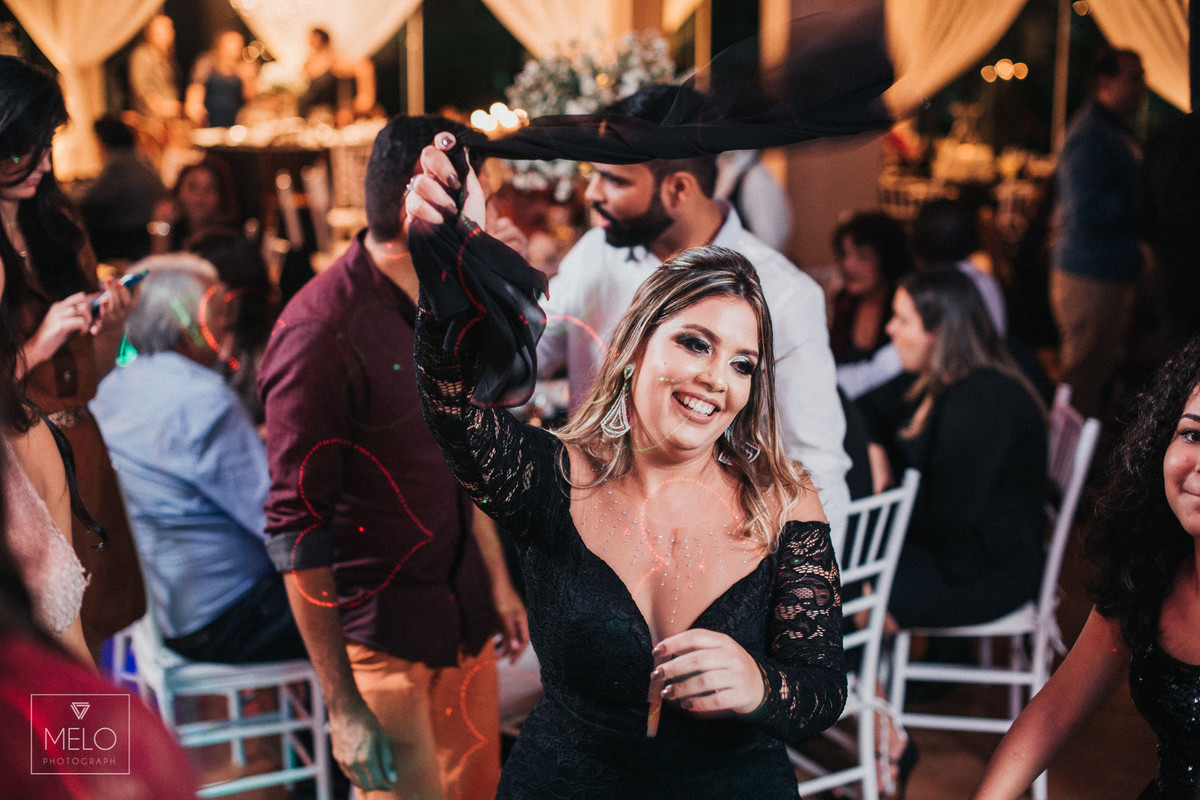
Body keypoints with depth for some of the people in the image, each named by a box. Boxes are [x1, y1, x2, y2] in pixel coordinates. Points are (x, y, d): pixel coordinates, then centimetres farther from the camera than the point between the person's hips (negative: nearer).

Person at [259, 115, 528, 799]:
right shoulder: (320, 333, -21)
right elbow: (298, 532, -20)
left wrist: (498, 582, 21)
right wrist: (344, 708, -18)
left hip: (466, 618, 8)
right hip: (383, 636, -7)